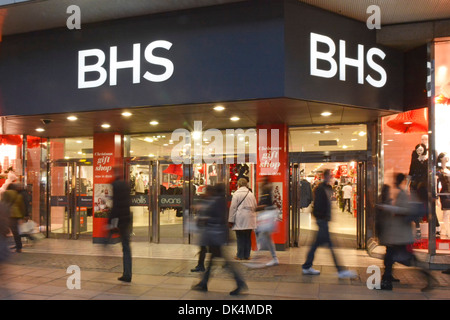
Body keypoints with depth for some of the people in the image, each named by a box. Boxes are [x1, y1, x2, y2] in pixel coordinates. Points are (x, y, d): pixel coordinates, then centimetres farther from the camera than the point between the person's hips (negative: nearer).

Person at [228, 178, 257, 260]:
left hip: (240, 219, -4)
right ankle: (247, 255, 13)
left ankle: (240, 255, 5)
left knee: (240, 238, 1)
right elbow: (255, 206, 14)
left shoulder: (237, 193, -4)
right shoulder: (251, 194, 11)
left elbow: (233, 207, -6)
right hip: (249, 220, 4)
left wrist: (231, 220, -3)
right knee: (248, 238, 8)